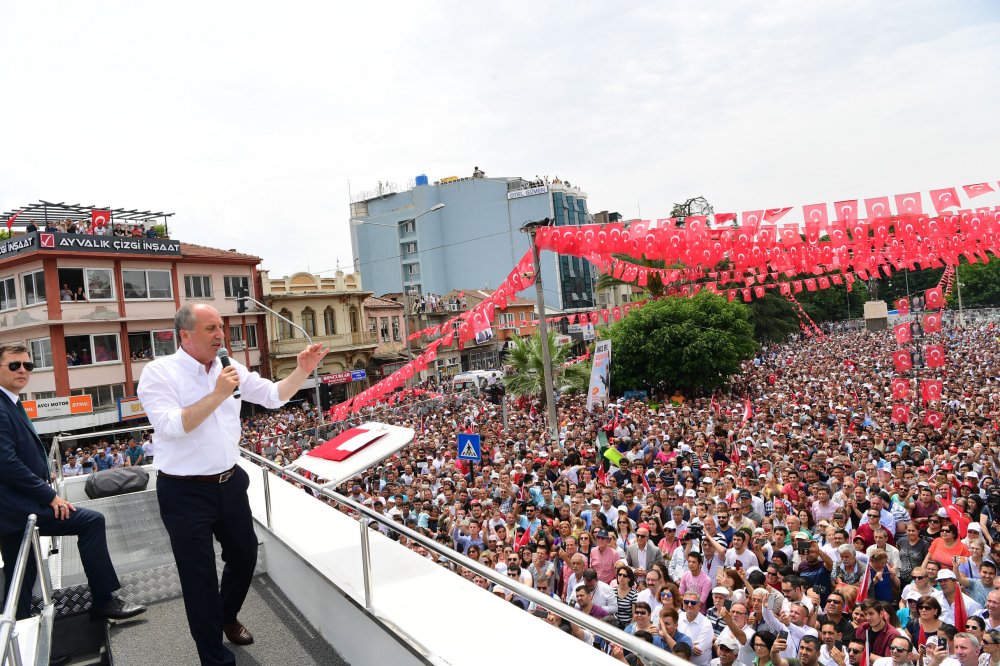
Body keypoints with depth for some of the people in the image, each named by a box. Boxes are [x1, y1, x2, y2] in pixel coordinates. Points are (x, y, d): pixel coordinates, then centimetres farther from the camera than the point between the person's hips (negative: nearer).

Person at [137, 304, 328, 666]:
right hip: (186, 492, -6)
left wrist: (302, 372, -11)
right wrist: (217, 395, -30)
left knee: (244, 555, 21)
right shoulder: (159, 372, -14)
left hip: (230, 483, 6)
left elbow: (273, 396, 4)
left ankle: (228, 617, 51)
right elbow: (170, 426, -25)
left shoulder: (230, 367, 1)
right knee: (200, 577, 7)